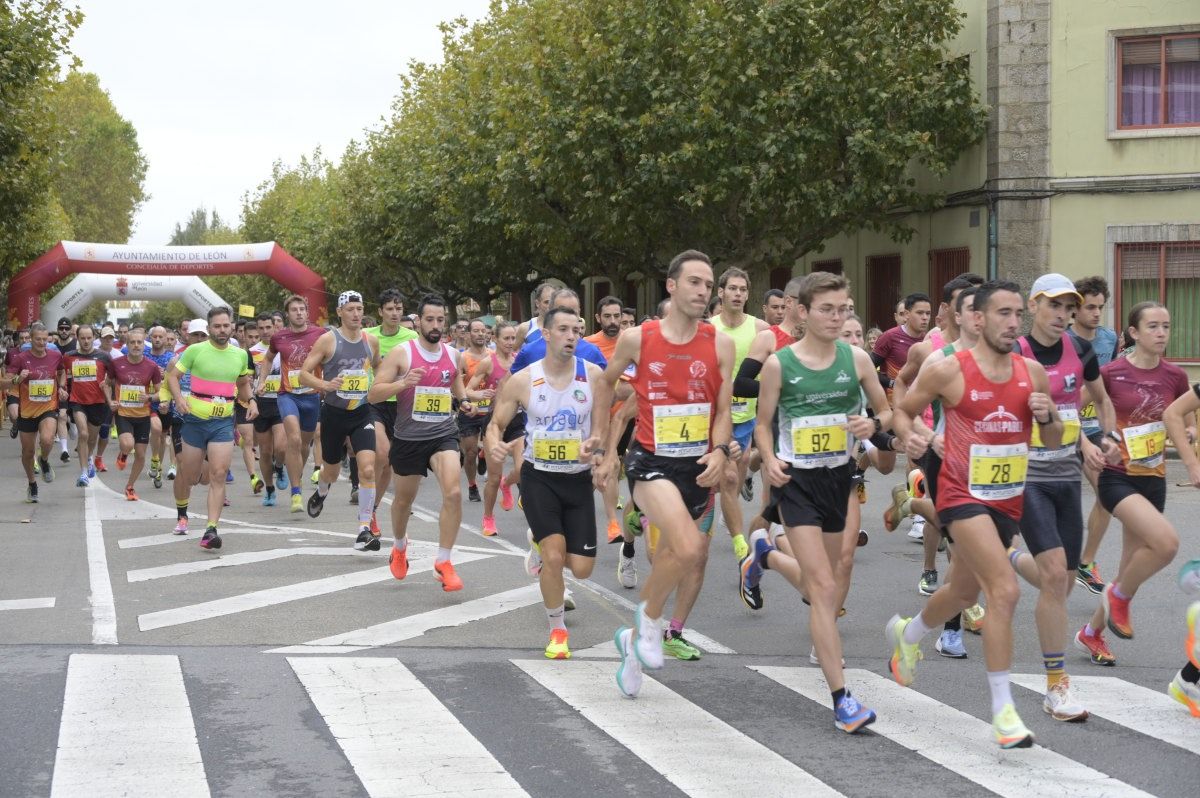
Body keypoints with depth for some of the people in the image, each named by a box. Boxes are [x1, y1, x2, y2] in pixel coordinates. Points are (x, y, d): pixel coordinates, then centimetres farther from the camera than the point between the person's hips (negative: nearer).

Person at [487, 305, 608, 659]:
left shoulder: (593, 375, -6)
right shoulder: (522, 380, -7)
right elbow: (496, 424, 2)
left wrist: (596, 444, -24)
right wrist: (494, 443, -21)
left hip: (578, 479, 2)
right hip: (539, 477, -2)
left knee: (581, 568, -1)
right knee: (554, 556, -16)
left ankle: (541, 545, 36)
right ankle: (557, 630, 7)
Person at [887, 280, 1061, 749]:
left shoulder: (1032, 372, 2)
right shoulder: (950, 371, -11)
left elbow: (1053, 443, 10)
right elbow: (902, 410, 3)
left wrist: (1048, 417, -11)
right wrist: (908, 437, -17)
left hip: (1008, 499, 6)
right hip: (963, 496, -6)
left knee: (965, 591, 24)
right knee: (1005, 590, -21)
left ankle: (907, 634, 56)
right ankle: (1003, 710, -14)